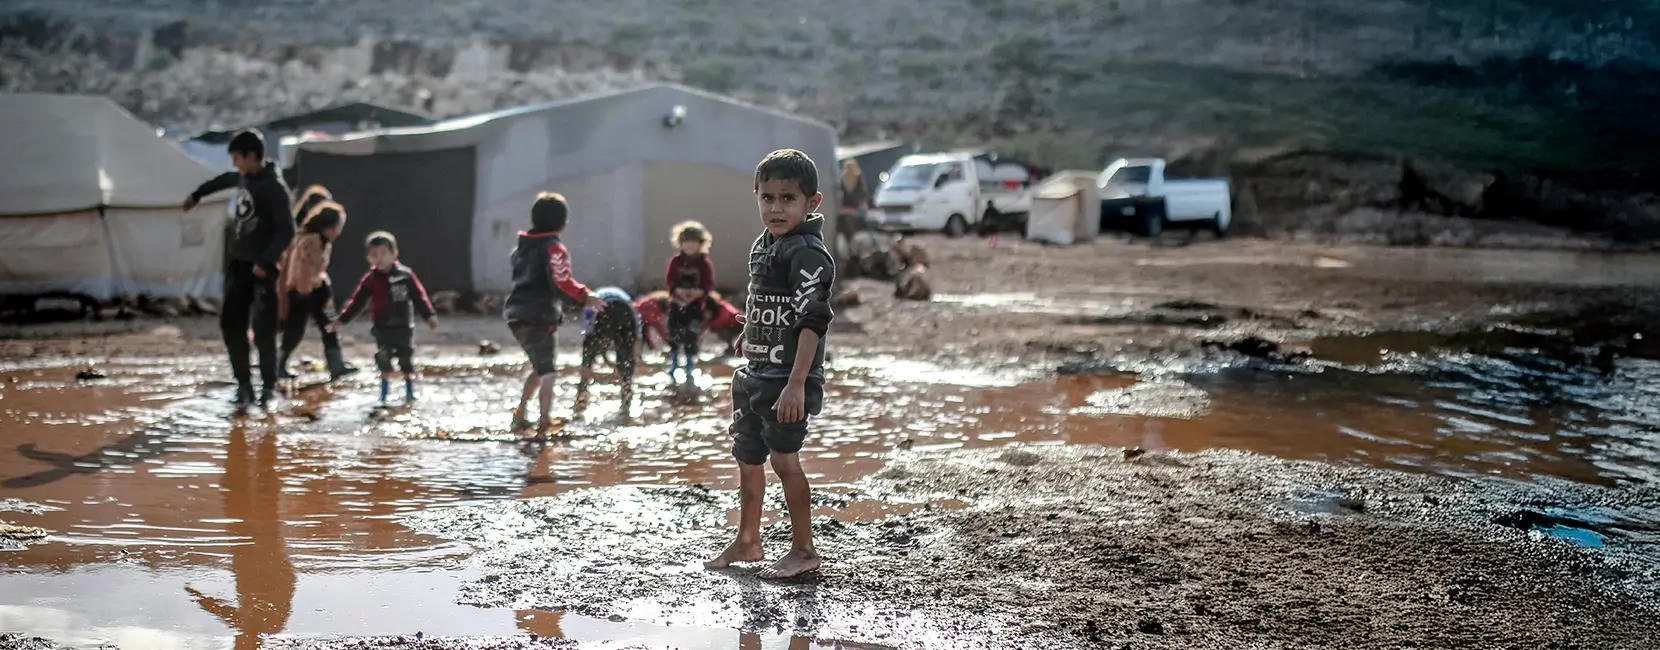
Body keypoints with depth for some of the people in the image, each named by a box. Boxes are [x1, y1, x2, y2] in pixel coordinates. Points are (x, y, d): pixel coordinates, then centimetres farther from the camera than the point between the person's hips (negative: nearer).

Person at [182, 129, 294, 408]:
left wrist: (266, 262, -24)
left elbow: (287, 230, -18)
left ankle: (269, 387, 3)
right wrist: (197, 195, 44)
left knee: (263, 331, -8)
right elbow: (226, 179, 33)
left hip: (261, 268, -8)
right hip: (238, 262, 8)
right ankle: (244, 385, 8)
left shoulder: (274, 187, -15)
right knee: (231, 324, 3)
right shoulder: (244, 177, 8)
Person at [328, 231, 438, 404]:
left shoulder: (405, 275, -6)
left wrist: (429, 315, -12)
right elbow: (357, 301, 3)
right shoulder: (370, 279, -1)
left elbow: (419, 296, -4)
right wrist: (341, 319, 0)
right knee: (384, 360, 3)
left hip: (403, 326, -1)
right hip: (382, 328, 1)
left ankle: (410, 391, 22)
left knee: (406, 360, 7)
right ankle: (384, 392, 16)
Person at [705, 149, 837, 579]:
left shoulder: (808, 252, -16)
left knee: (784, 459, -4)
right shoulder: (762, 246, 11)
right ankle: (747, 541, 31)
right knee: (747, 458, 16)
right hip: (754, 374, 9)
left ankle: (803, 549, 10)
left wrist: (796, 383, -26)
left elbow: (813, 321, -22)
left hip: (787, 379, -9)